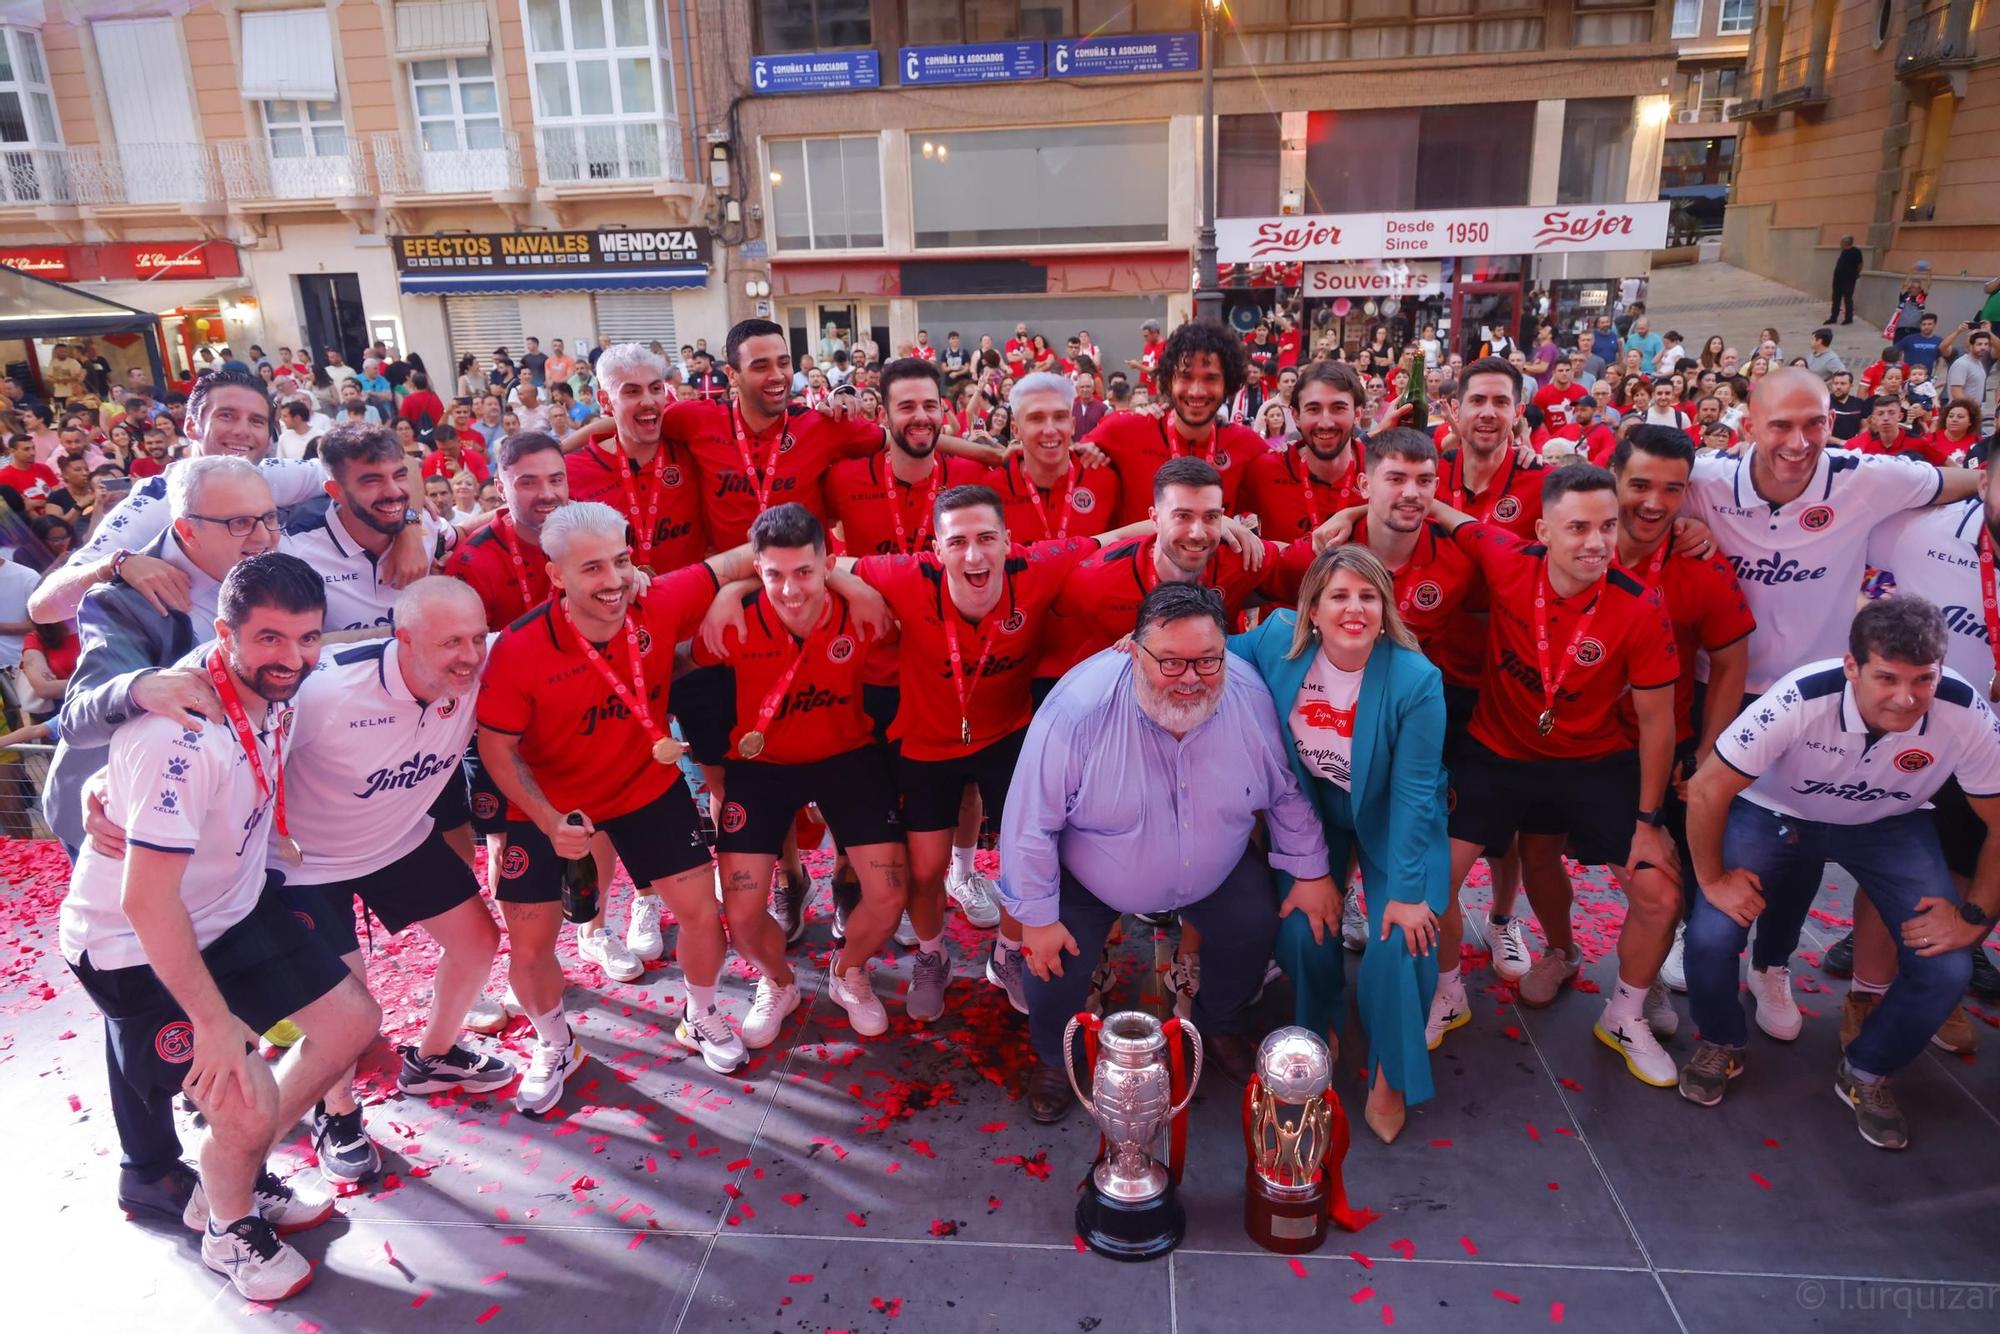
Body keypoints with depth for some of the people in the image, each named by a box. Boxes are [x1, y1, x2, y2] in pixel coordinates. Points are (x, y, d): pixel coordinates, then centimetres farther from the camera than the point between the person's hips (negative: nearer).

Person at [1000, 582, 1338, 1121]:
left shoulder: (1252, 697, -23)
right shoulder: (1079, 709, -36)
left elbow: (1287, 793, -5)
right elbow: (1032, 823, -26)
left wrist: (1310, 871, 1)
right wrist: (1035, 916, -19)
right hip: (1090, 879, -3)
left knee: (1254, 930, 1)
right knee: (1055, 965, -8)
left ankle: (1219, 1024, 36)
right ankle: (1053, 1059, 28)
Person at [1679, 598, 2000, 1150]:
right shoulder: (1801, 701, -36)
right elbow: (1707, 791, -26)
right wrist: (1713, 879, -20)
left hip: (1890, 826, 3)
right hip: (1774, 812, -2)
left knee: (1946, 968, -13)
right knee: (1710, 939, -19)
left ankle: (1866, 1074, 16)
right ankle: (1722, 1046, 14)